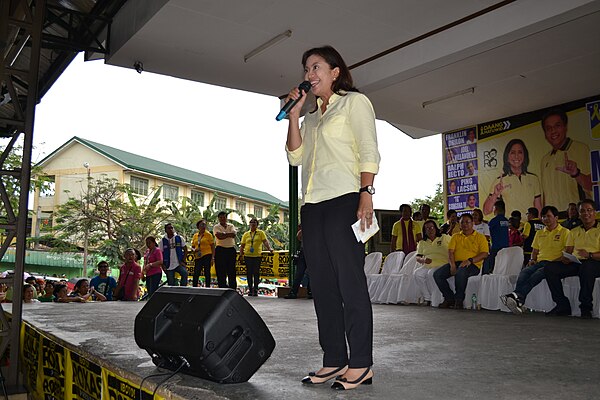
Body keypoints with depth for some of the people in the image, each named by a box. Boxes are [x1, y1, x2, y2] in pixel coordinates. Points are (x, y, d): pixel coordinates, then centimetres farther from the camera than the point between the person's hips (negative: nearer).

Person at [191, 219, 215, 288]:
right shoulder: (195, 235, 15)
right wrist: (194, 250, -4)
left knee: (207, 273, -2)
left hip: (207, 256, -3)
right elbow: (192, 247, 20)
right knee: (196, 274, -2)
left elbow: (213, 246, 1)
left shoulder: (208, 234, 3)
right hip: (198, 257, 3)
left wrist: (212, 257, -8)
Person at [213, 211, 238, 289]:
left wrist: (224, 234, -12)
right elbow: (219, 237, -15)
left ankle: (233, 288, 7)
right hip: (220, 250, -2)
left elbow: (234, 234, -8)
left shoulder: (231, 226, 12)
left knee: (232, 271, 3)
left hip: (231, 250, 2)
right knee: (221, 271, -2)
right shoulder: (216, 227, 3)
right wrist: (229, 235, -7)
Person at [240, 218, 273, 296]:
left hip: (257, 255, -2)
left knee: (256, 273, -3)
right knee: (249, 273, 3)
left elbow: (265, 241, -4)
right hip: (248, 256, 2)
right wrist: (241, 255, 3)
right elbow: (242, 245, 14)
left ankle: (255, 289, 3)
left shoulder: (261, 233, 9)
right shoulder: (246, 234, 14)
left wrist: (269, 248, -21)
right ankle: (250, 289, 11)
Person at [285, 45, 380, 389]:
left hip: (343, 199, -7)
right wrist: (294, 114, 9)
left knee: (350, 281, -8)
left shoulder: (355, 102, 6)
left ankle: (361, 364, -2)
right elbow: (296, 157, 13)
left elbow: (368, 151, -5)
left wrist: (366, 194, -17)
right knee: (323, 285, 5)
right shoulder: (311, 118, 24)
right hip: (312, 205, 7)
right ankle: (334, 360, 11)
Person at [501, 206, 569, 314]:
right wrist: (532, 259, 7)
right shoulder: (539, 233, 26)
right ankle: (519, 299, -49)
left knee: (538, 273, -36)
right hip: (540, 262, 5)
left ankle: (517, 296, -53)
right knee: (525, 271, -28)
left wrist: (556, 261, -14)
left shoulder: (564, 232, 9)